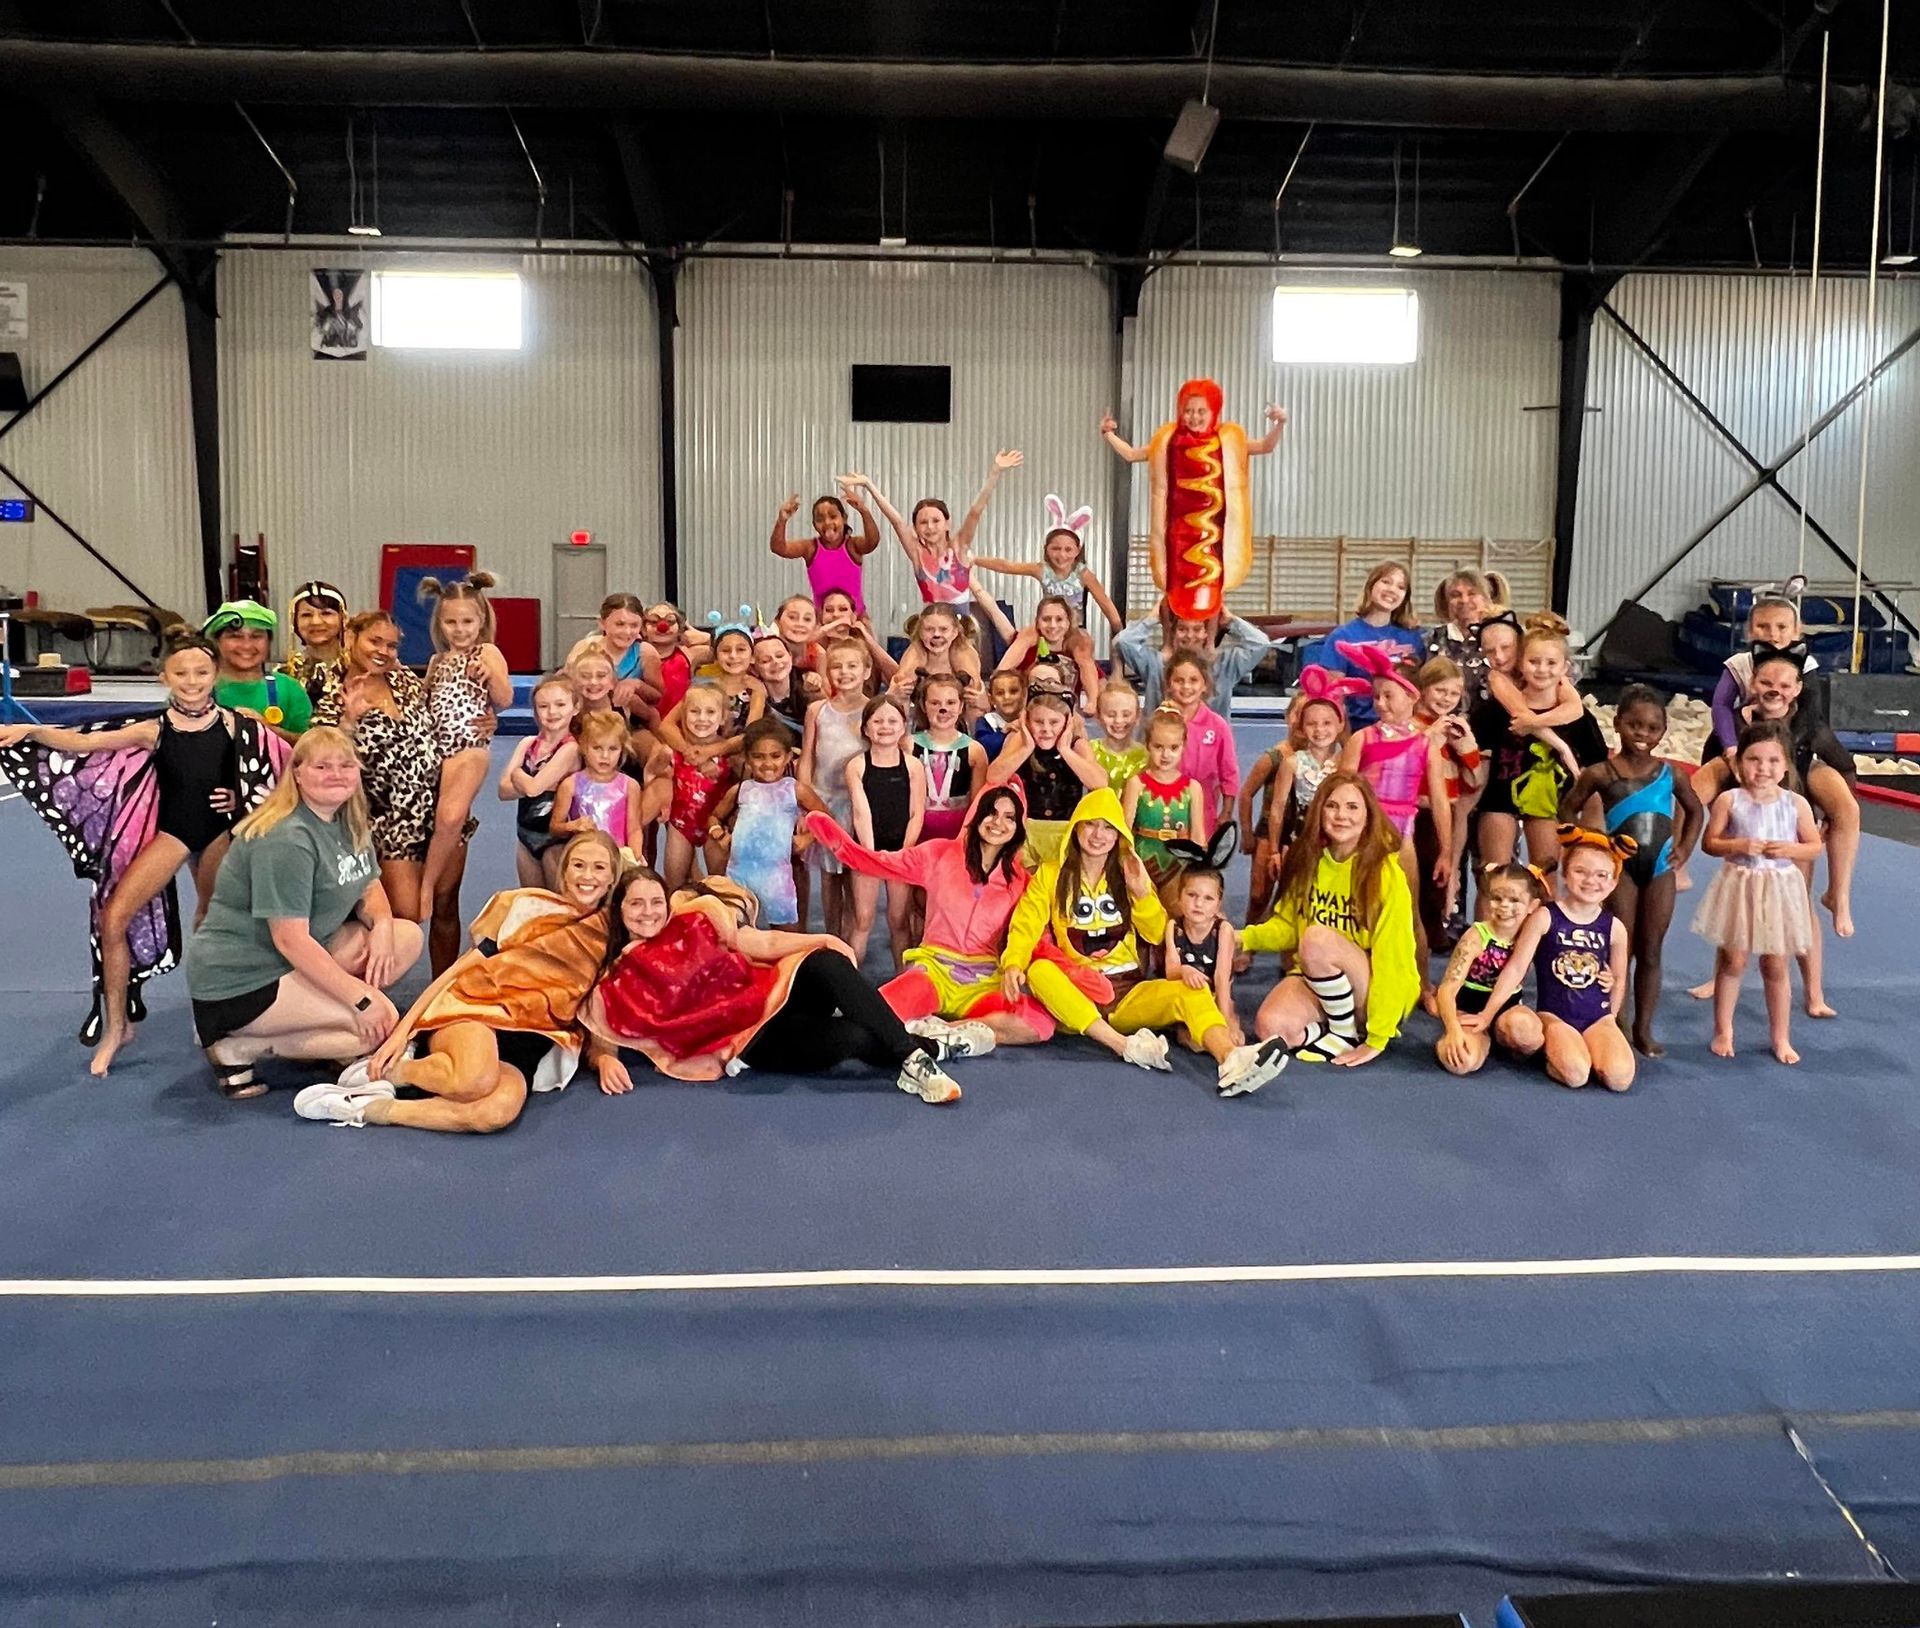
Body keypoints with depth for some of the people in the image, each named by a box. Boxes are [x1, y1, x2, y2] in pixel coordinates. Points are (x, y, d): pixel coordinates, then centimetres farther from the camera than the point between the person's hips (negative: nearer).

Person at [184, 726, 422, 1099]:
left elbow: (370, 889, 11)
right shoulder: (287, 841, -23)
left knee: (408, 936, 0)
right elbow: (290, 940, -26)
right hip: (238, 983, -9)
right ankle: (237, 1048, -8)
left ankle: (308, 1015, -1)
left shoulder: (351, 824, 6)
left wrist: (382, 926, -13)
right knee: (382, 1019, -20)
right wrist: (361, 997, -25)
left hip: (295, 959, 9)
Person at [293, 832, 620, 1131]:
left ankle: (369, 1109, -19)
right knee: (476, 1078, -40)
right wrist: (403, 1028, 0)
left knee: (501, 1109, -37)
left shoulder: (604, 937, 13)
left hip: (528, 1043, 2)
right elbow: (462, 966, 6)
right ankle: (387, 1070, -11)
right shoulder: (527, 905, 7)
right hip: (476, 1011, -2)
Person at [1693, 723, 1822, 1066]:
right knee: (1732, 963, 7)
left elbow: (1815, 847, 2)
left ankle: (1781, 1037, 23)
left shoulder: (1796, 804, -2)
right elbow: (1709, 842, -3)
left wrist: (1788, 849, -17)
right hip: (1738, 887, -1)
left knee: (1776, 968, 9)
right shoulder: (1729, 800, -5)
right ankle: (1723, 1032, 21)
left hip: (1780, 889, 1)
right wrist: (1738, 846, -20)